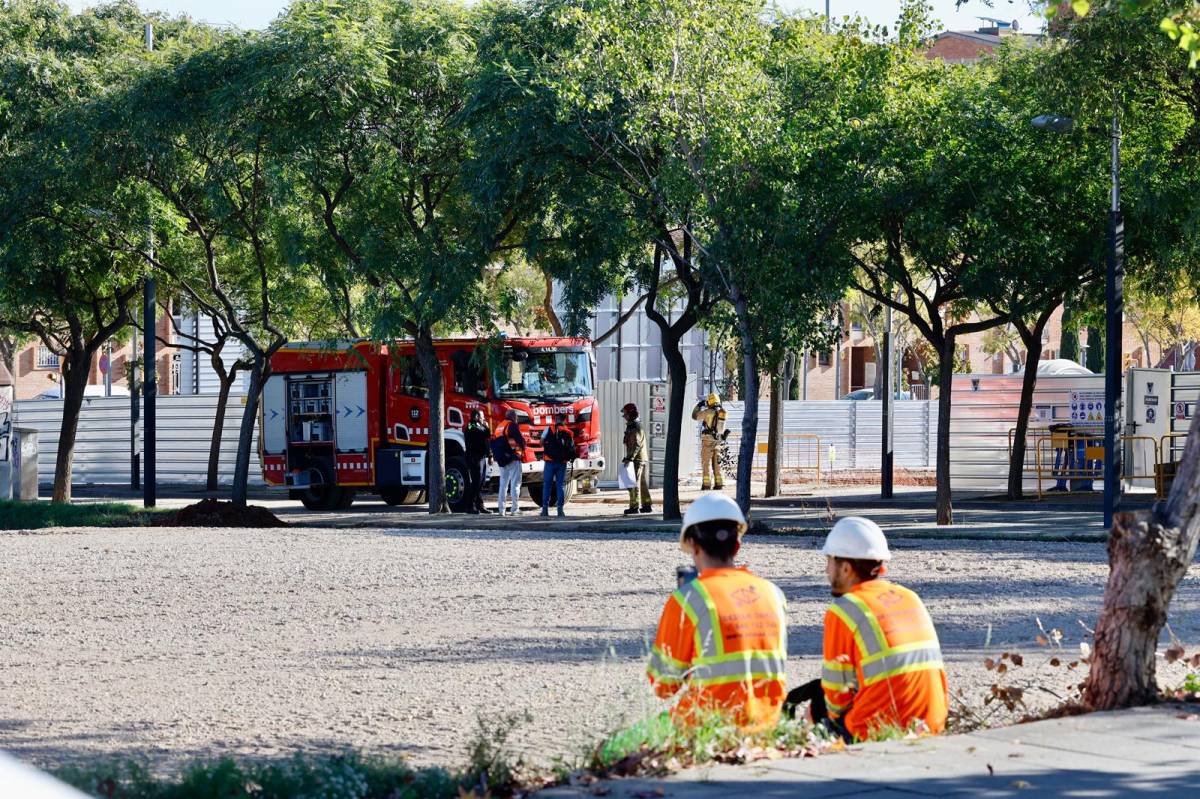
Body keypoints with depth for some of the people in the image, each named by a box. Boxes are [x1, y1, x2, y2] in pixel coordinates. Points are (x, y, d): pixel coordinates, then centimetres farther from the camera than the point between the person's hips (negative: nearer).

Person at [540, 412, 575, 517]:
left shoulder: (550, 428, -2)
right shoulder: (568, 432, 6)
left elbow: (542, 442, 8)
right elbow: (572, 448, 5)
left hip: (550, 461, -2)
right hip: (563, 462, 2)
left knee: (547, 485, 4)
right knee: (561, 485, 6)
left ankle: (545, 508, -1)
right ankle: (560, 509, 0)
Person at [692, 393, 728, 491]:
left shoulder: (708, 412, -12)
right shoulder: (722, 412, 7)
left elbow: (695, 416, -1)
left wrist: (698, 405, 15)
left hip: (708, 441, -6)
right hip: (718, 441, 6)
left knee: (706, 463, -3)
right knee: (716, 463, 10)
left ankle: (706, 484, -9)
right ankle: (719, 483, 6)